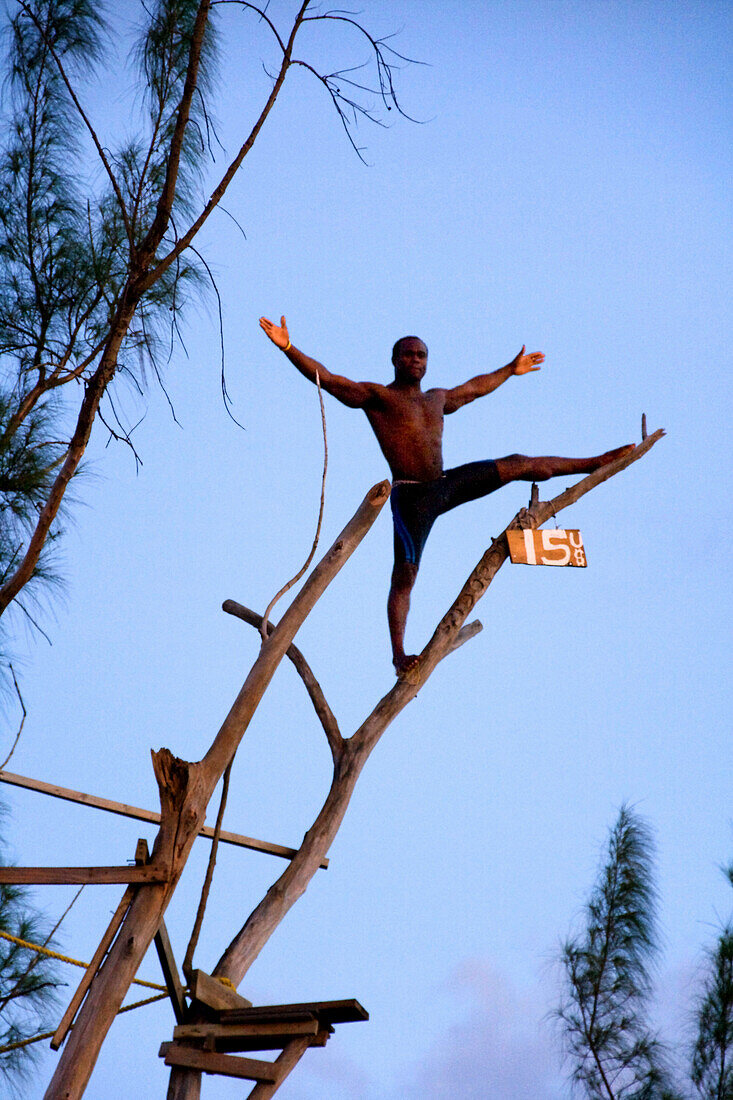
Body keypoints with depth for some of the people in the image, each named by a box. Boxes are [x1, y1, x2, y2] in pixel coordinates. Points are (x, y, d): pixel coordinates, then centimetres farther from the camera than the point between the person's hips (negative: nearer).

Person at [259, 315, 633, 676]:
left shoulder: (437, 399, 19)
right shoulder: (377, 396, -1)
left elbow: (474, 388, 38)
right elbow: (327, 378, -12)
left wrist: (510, 370, 50)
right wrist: (288, 348, -24)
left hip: (446, 485, 7)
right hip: (410, 496, -7)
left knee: (519, 465, 13)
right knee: (404, 576, -11)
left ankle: (596, 463, 28)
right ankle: (398, 653, -7)